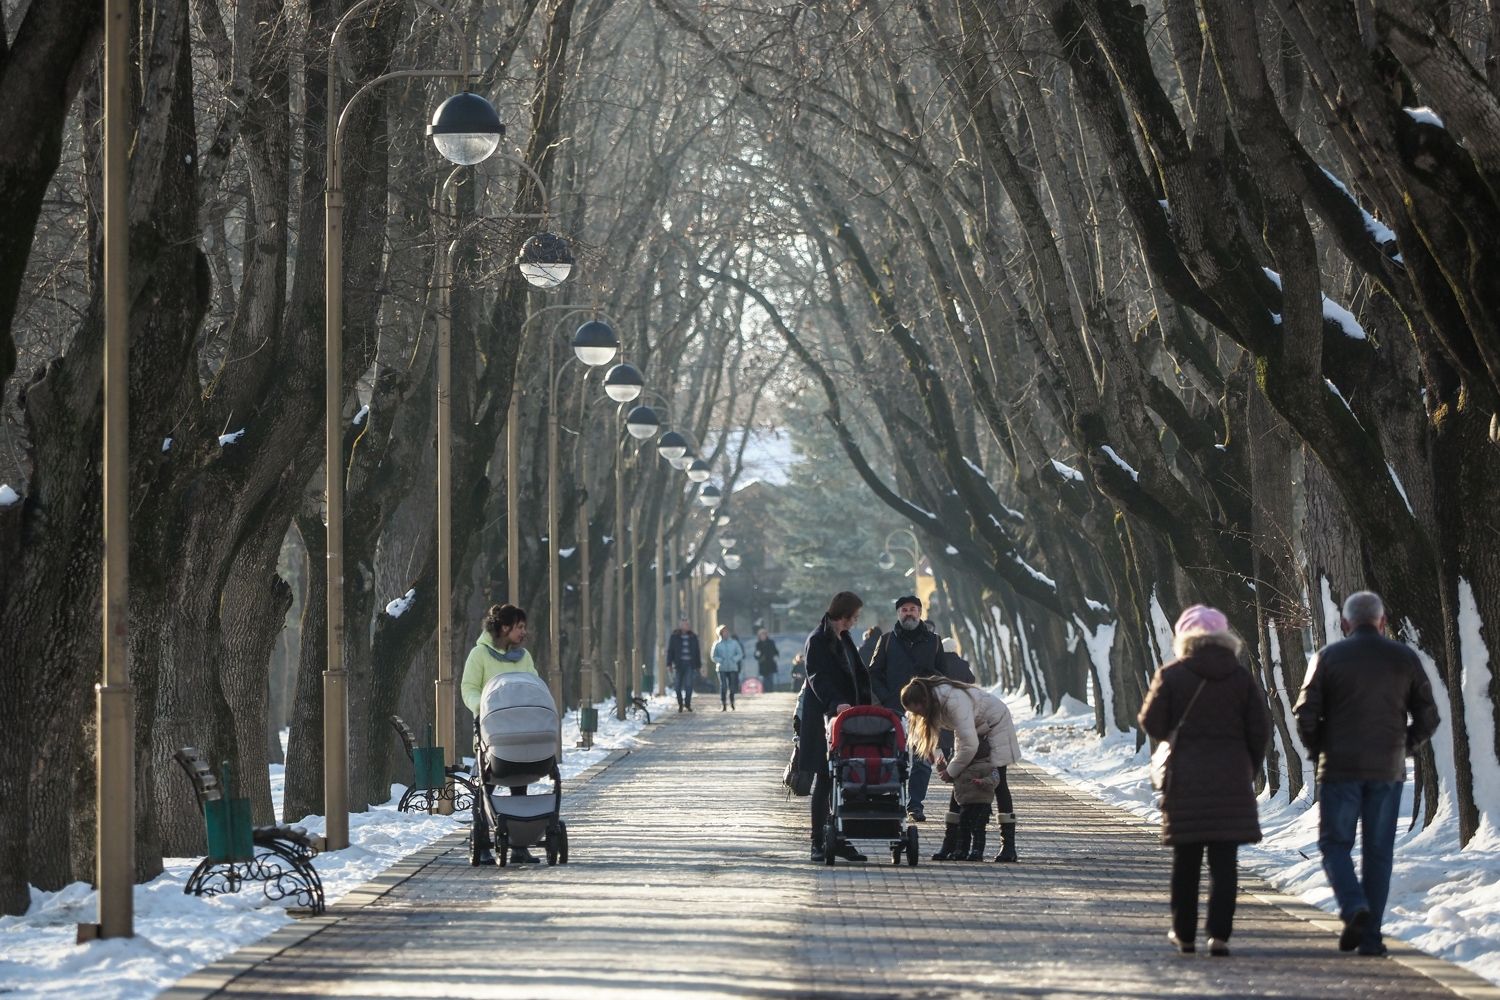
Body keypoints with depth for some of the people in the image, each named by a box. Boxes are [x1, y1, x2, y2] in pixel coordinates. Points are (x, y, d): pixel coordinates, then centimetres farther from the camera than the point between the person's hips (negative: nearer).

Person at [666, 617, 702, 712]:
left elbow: (697, 651, 13)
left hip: (690, 664, 0)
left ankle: (687, 704, -5)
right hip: (679, 664, 0)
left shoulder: (693, 637, 7)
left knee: (689, 685, -11)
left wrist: (698, 665, 12)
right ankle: (680, 705, 17)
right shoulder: (674, 637, 2)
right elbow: (670, 651, 3)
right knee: (679, 686, 4)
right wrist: (669, 663, -5)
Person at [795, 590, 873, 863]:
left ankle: (837, 839, 13)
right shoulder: (817, 641, -10)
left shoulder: (844, 640, 17)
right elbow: (818, 678, -22)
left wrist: (867, 703, 7)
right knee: (824, 779, -4)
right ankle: (818, 842, 1)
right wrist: (836, 703, -37)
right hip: (824, 718, -8)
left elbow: (860, 674, 20)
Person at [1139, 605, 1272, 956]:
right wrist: (1249, 772, 12)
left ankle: (1184, 933, 16)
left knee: (1185, 861, 10)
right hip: (1231, 781, 1)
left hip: (1184, 781, -1)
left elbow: (1152, 723, -3)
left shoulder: (1171, 675, -4)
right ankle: (1219, 934, -7)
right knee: (1224, 861, 1)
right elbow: (1260, 730, 1)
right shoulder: (1241, 677, 1)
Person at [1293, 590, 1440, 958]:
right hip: (1388, 770, 2)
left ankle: (1353, 907, -17)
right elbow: (1428, 718, 4)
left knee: (1335, 842, 7)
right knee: (1378, 851, 7)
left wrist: (1319, 749, 11)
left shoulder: (1328, 657, -1)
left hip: (1340, 768, -2)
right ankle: (1370, 936, 5)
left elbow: (1305, 714, -6)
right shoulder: (1405, 659, 4)